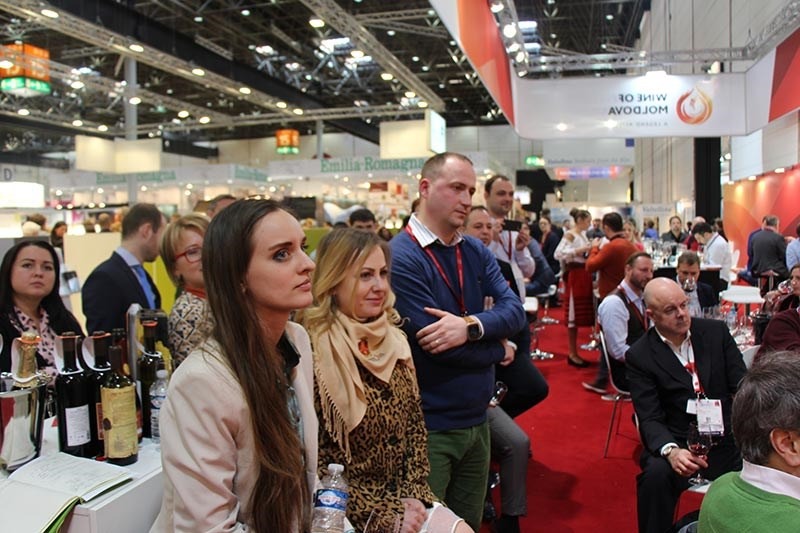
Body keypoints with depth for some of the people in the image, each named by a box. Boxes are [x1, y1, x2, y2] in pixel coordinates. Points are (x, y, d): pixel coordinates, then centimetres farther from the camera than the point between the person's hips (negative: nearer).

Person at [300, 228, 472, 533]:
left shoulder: (393, 339, 2)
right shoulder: (313, 350, -19)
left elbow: (415, 423, 8)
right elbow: (315, 462, -17)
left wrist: (414, 494, -3)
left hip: (403, 496, 6)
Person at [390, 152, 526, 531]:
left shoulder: (476, 252, 6)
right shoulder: (401, 257, -18)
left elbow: (514, 311, -4)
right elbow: (438, 344, -23)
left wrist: (472, 325, -25)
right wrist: (498, 350, -7)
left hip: (476, 421, 7)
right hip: (428, 428, -7)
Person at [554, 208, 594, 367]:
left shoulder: (583, 235, 16)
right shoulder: (570, 235, -11)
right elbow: (558, 254, -25)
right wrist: (580, 250, -26)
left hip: (584, 276, 9)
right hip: (575, 276, -9)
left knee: (582, 314, 11)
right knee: (574, 314, -3)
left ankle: (574, 352, 18)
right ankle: (572, 354, 5)